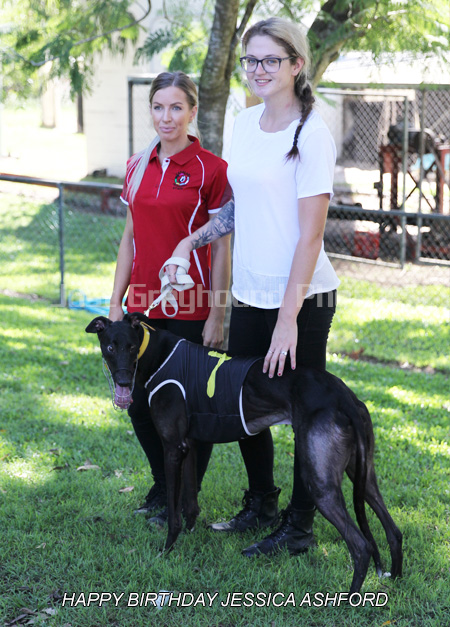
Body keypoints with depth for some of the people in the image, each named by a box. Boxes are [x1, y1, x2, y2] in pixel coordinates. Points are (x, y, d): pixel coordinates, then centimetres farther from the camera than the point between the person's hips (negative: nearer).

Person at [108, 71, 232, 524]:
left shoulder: (210, 169, -8)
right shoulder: (137, 167, 9)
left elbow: (221, 248, -7)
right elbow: (130, 238, 14)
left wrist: (216, 315, -10)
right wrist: (116, 302, 11)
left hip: (190, 309, -5)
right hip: (143, 306, 5)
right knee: (140, 403, 11)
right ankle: (163, 486, 33)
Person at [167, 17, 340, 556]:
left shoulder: (311, 135, -14)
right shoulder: (245, 124, 8)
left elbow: (310, 233, -17)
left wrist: (288, 318, -20)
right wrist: (192, 240, 8)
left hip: (301, 299, -7)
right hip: (249, 293, 7)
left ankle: (298, 527, 19)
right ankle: (260, 506, 35)